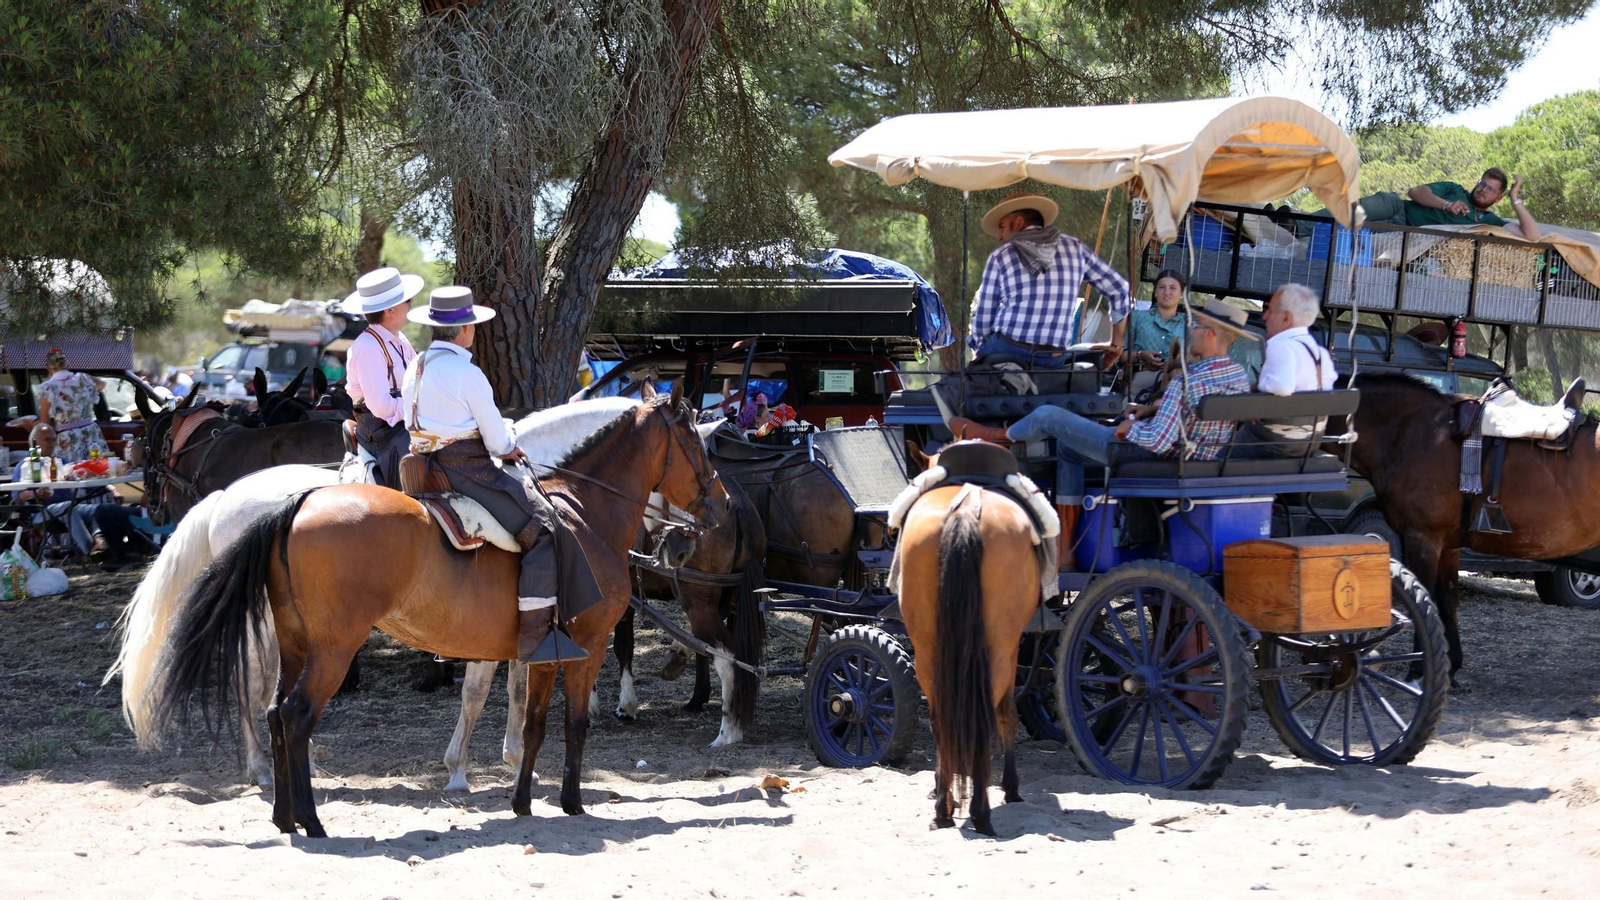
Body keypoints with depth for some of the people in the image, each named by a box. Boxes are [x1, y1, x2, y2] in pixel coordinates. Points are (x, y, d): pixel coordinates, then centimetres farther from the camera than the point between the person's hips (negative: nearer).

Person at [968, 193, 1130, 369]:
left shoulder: (1000, 257, 3)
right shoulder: (1074, 247, 11)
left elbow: (984, 318, 5)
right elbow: (1119, 288, 14)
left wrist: (975, 343, 25)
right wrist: (1116, 344, 22)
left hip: (1005, 352, -3)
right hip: (1053, 361, 3)